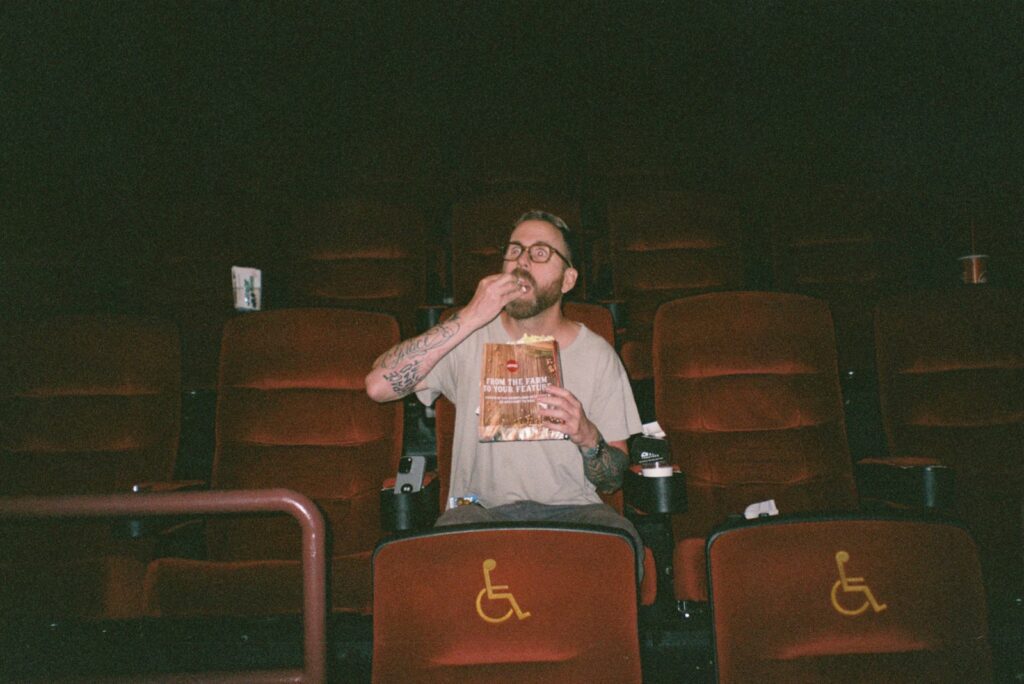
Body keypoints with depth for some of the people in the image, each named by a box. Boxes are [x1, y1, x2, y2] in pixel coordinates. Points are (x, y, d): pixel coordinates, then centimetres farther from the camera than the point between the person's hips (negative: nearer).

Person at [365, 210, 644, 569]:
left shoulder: (598, 356, 3)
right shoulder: (471, 339, 2)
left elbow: (614, 478, 5)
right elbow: (378, 385, -14)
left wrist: (587, 437, -19)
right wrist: (469, 318, -17)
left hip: (572, 510, 2)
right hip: (483, 509, -1)